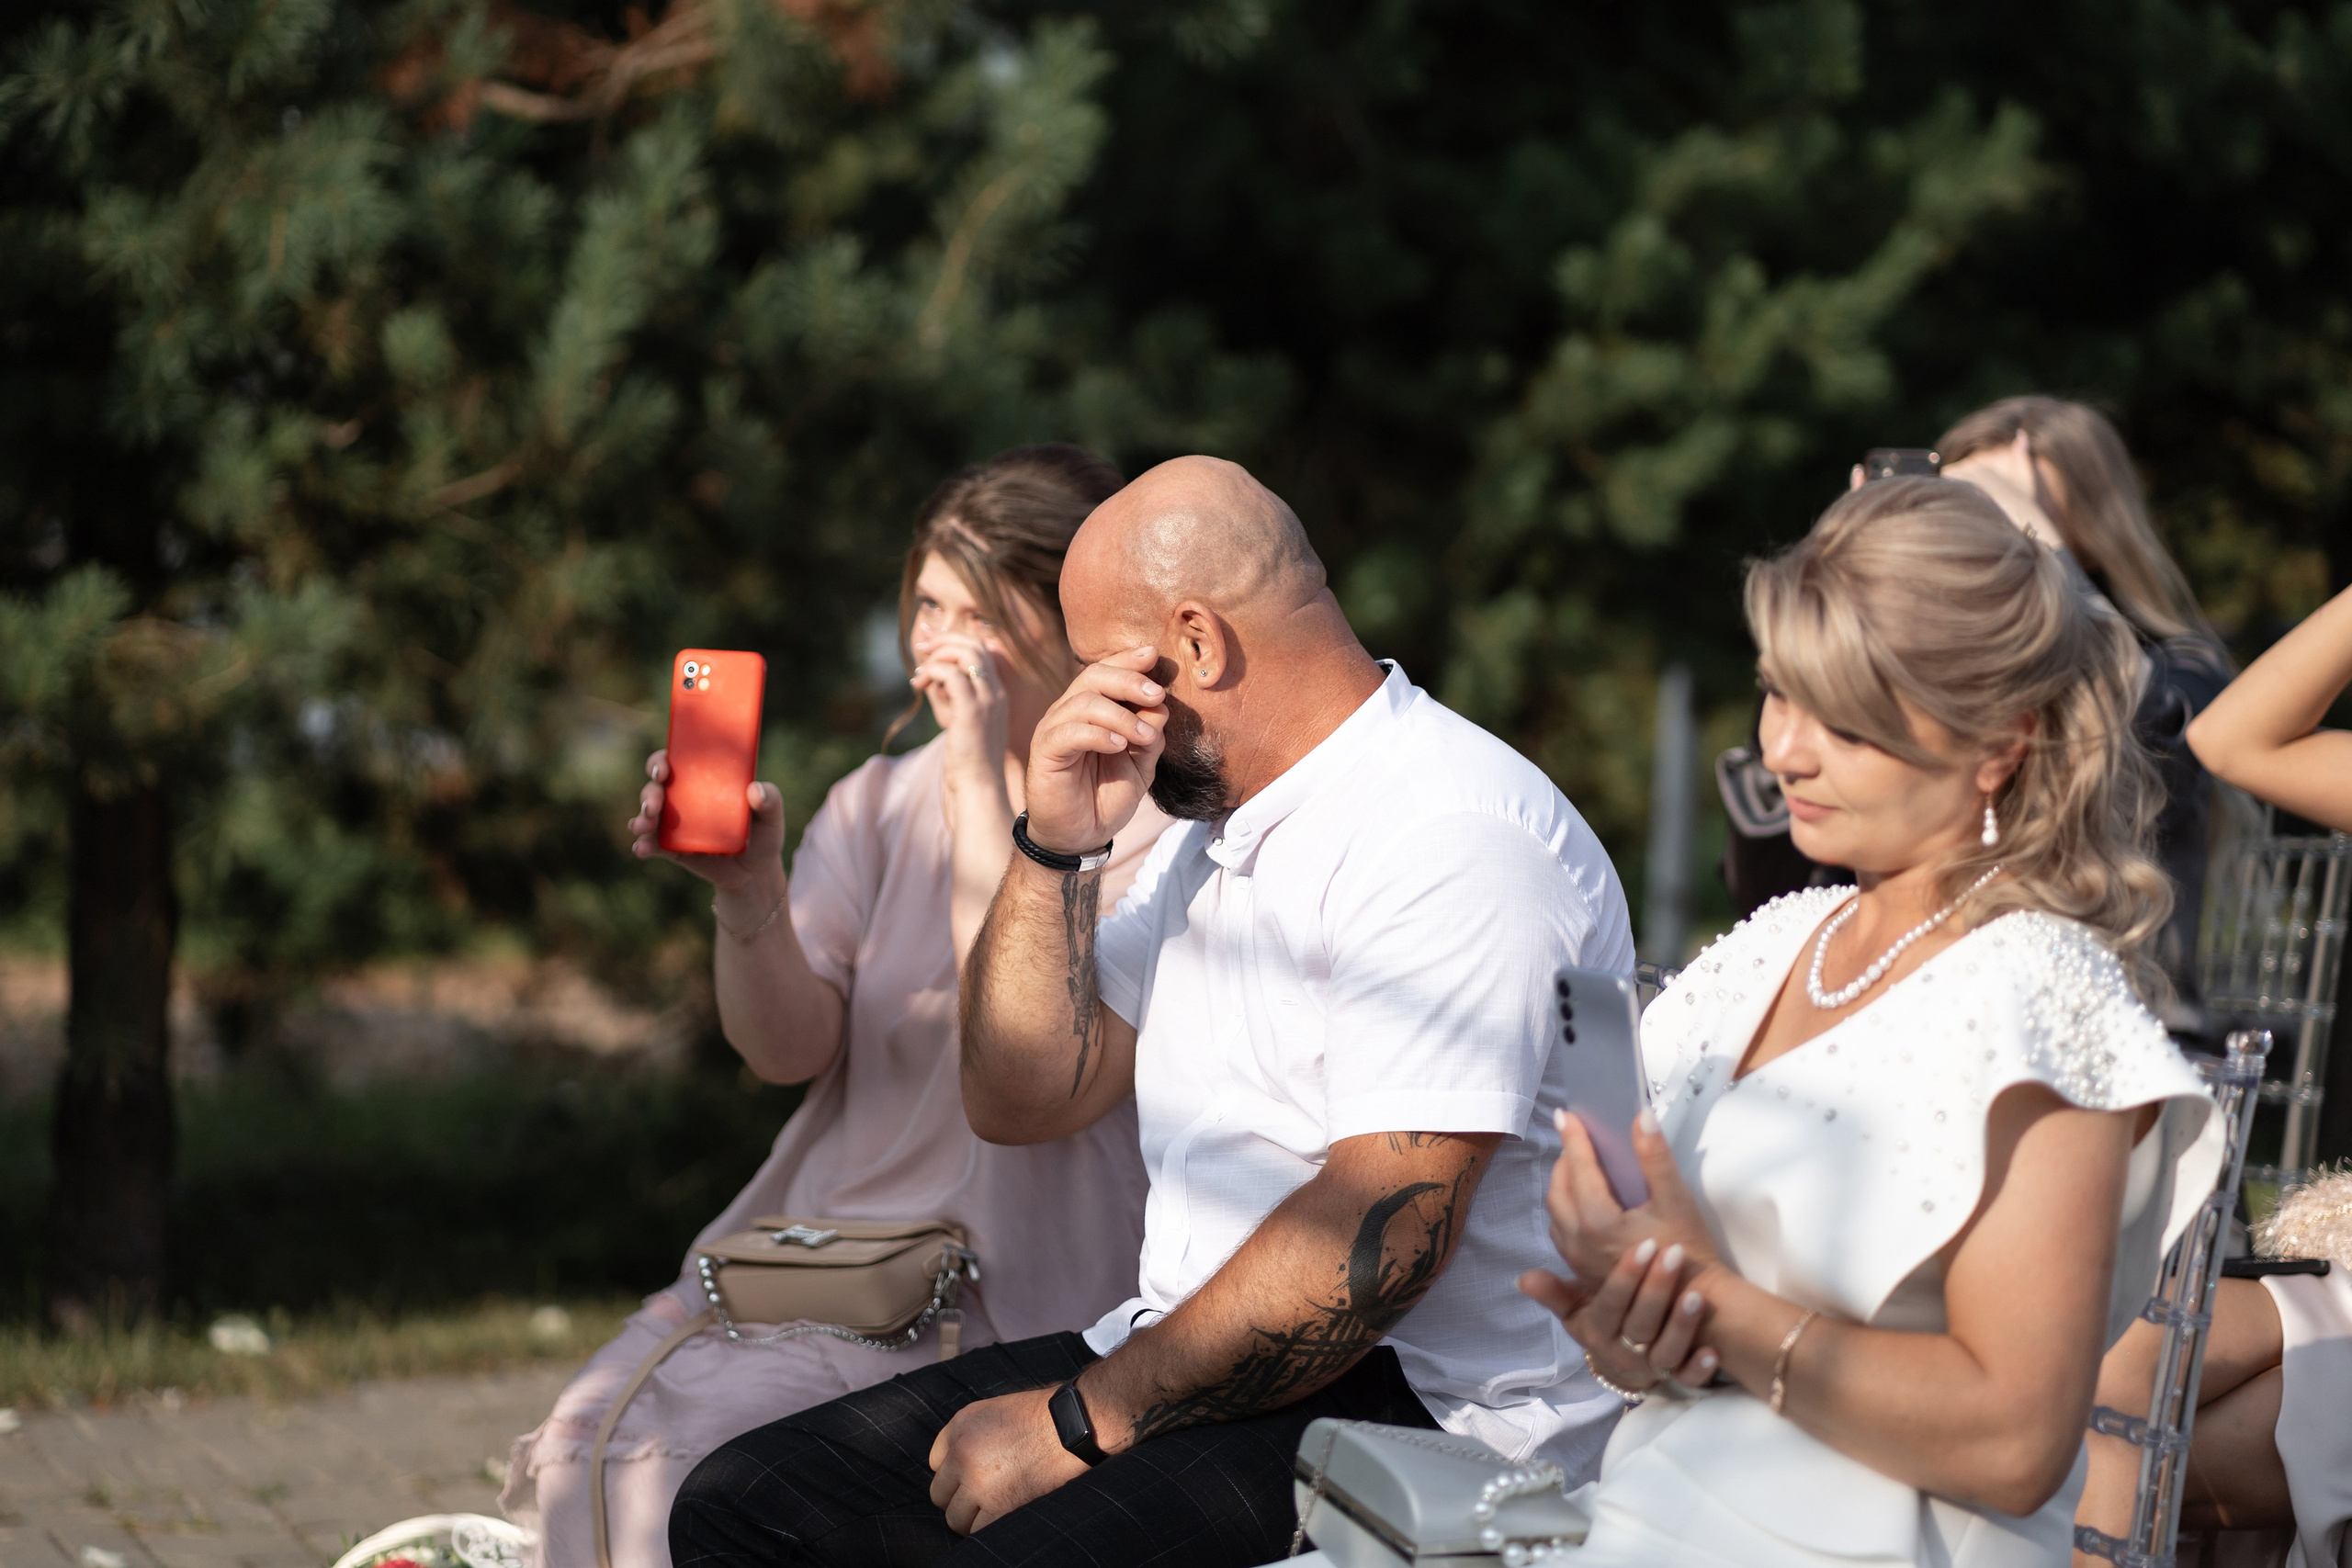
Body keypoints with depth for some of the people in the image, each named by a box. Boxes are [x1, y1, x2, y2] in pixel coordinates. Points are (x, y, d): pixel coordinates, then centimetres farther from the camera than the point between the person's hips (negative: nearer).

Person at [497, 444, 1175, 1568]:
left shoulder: (1156, 833, -5)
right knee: (583, 1435, -19)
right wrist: (749, 897, -18)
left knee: (676, 1443, -24)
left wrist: (982, 787, -18)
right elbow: (789, 1049, 2)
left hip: (995, 1295, -5)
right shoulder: (880, 806, 13)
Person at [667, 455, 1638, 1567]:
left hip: (1427, 1404, -9)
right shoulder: (1211, 824, 19)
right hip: (1191, 1363, 9)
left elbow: (1387, 1227, -23)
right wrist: (1054, 849, 5)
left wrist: (1080, 1422, -19)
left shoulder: (1451, 837, -14)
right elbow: (1022, 1099, 21)